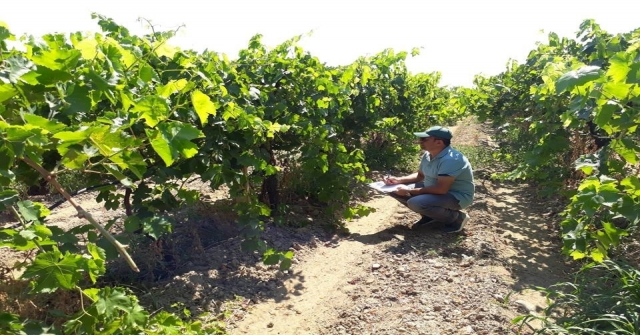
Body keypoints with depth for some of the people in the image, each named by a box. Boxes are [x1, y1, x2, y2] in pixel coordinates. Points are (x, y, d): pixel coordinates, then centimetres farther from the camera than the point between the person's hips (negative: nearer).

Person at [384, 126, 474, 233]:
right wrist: (398, 180, -2)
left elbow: (441, 189, -33)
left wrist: (410, 191, -28)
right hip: (434, 190, 9)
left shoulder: (450, 159, -29)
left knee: (415, 203, -34)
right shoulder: (428, 155, 0)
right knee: (396, 190, 0)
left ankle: (456, 217, -9)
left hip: (457, 196, -8)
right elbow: (420, 175, 15)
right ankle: (430, 215, 11)